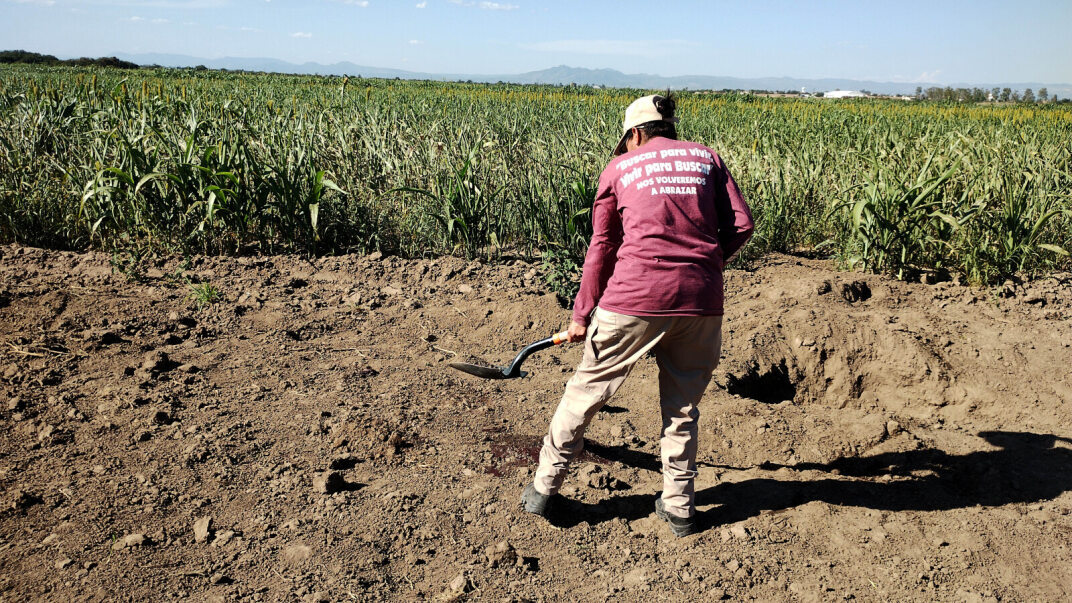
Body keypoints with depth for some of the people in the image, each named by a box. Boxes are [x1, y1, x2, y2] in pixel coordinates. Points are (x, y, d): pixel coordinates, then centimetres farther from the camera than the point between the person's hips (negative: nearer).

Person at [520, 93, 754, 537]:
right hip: (700, 300, 2)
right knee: (683, 404, 17)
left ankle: (544, 487, 21)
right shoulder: (706, 158, 15)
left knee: (587, 389, 11)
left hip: (635, 295, -2)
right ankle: (679, 506, 23)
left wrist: (581, 314, 16)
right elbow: (741, 225, 5)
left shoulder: (620, 168, 11)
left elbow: (602, 248, 10)